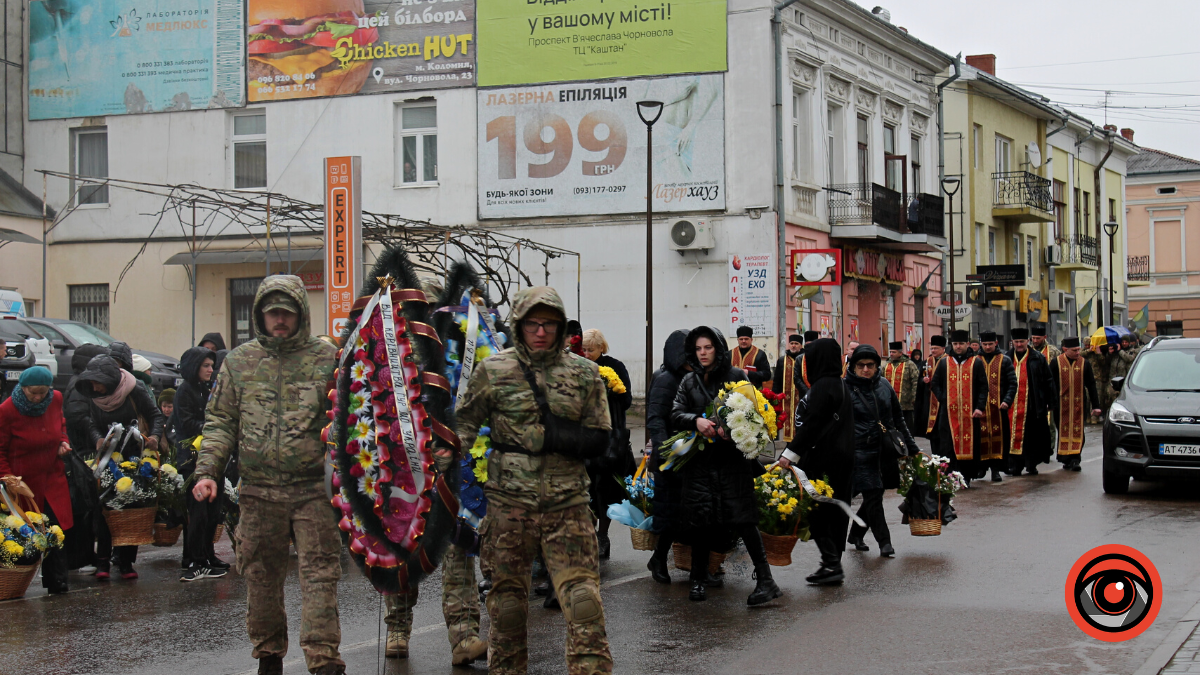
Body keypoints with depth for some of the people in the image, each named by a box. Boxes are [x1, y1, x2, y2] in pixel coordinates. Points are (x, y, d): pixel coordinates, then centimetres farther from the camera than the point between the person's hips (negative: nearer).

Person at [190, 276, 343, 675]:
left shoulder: (327, 359, 4)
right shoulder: (240, 362, 10)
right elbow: (220, 421, 12)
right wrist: (207, 471, 0)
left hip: (314, 489, -2)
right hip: (259, 492, 2)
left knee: (320, 575, -6)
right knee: (261, 578, 10)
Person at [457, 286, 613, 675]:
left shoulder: (584, 374, 5)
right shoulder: (493, 371, 3)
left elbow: (599, 440, 3)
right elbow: (463, 426, 7)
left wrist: (549, 434, -11)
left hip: (568, 507, 0)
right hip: (510, 505, 0)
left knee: (583, 601, -8)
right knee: (507, 601, 10)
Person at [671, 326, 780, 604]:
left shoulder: (736, 376, 4)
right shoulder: (689, 382, 13)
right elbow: (675, 414, 3)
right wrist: (696, 421, -18)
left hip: (733, 458, -3)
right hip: (699, 459, 3)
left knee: (742, 517, -10)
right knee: (699, 519, 2)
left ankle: (766, 580, -8)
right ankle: (698, 579, 17)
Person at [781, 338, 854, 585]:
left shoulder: (823, 386, -15)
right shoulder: (840, 384, 15)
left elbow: (812, 425, -21)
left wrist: (790, 454, -21)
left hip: (824, 459, -10)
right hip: (842, 457, 10)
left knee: (817, 509, -5)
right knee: (836, 509, 11)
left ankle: (831, 563, -8)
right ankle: (834, 563, 15)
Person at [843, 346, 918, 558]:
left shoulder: (884, 386, 9)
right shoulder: (845, 389, -4)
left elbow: (899, 419, 17)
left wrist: (912, 448, 17)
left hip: (885, 450, 5)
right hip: (860, 451, -5)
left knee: (874, 496, 10)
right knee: (872, 495, -7)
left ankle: (856, 534, 29)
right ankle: (884, 541, 5)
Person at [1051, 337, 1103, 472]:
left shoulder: (1084, 364, 5)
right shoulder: (1056, 363, 0)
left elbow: (1091, 386, 8)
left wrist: (1096, 406, 5)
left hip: (1078, 405, 1)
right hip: (1061, 405, -1)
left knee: (1078, 432, -4)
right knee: (1063, 431, 5)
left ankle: (1075, 459, -4)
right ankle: (1067, 460, 14)